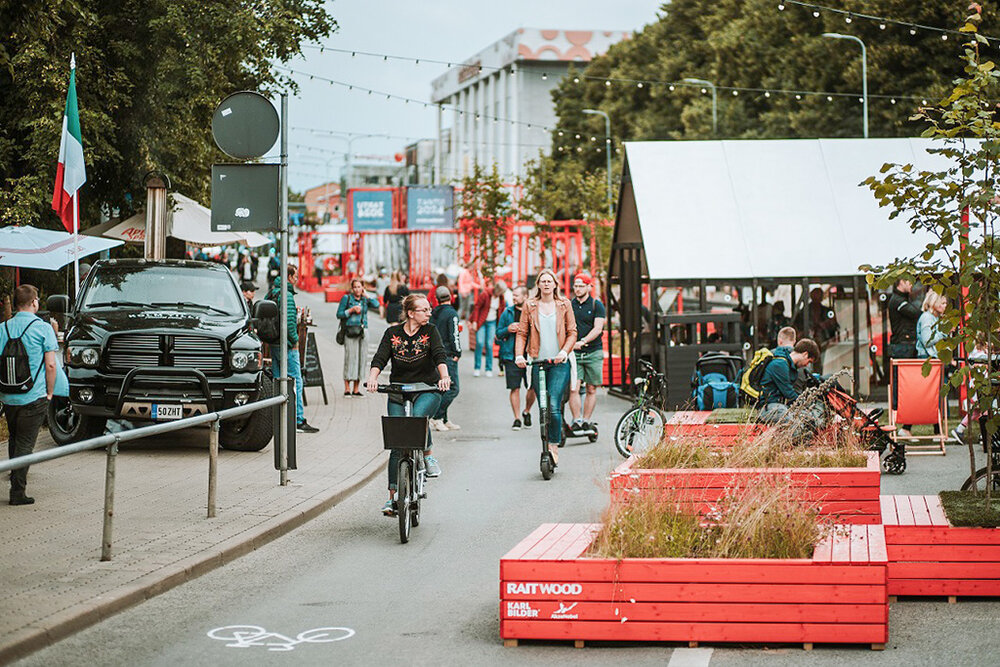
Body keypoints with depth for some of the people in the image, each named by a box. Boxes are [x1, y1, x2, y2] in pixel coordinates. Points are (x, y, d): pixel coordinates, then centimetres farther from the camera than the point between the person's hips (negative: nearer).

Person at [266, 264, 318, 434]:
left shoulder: (271, 293, 12)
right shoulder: (286, 295, -16)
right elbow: (289, 321, -23)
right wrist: (295, 340, -12)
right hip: (287, 345, -9)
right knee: (295, 381, -5)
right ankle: (298, 421, -4)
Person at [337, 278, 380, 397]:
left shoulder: (365, 299, 13)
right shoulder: (346, 298, 3)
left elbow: (376, 304, -6)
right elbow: (339, 314, 1)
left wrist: (366, 295, 2)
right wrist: (352, 310, -10)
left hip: (363, 332, 4)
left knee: (361, 357, 3)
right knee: (350, 358, -10)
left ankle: (356, 389, 8)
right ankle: (347, 389, -6)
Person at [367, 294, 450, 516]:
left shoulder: (430, 331, -1)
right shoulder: (392, 333, 0)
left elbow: (439, 355, -15)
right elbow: (380, 358, -9)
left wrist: (444, 376, -35)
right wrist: (373, 377, -29)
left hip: (427, 390, -1)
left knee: (418, 417, -33)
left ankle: (428, 456, -6)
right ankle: (393, 496, 1)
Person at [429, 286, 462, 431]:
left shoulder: (432, 314, 11)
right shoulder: (451, 313, -10)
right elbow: (454, 335, -15)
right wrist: (457, 353, -8)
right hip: (447, 356, -8)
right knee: (452, 389, -7)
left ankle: (444, 420, 15)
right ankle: (436, 417, -14)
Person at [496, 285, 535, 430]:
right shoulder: (507, 313, 8)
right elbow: (498, 334, 12)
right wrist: (508, 329, -9)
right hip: (511, 356, 0)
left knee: (533, 387, -1)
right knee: (515, 388, -3)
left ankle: (526, 412, 25)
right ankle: (517, 418, 7)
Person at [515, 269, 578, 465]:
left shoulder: (564, 304, 8)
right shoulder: (529, 305, 8)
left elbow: (572, 332, 6)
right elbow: (522, 332, 7)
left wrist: (564, 351, -11)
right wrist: (519, 355, -8)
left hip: (559, 363, -1)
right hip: (537, 362, 2)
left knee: (554, 406, -15)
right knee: (543, 408, 3)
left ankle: (554, 446, -7)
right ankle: (547, 447, 14)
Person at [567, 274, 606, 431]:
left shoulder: (597, 305, 1)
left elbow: (598, 328, -10)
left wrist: (583, 341, -23)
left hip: (593, 353, -1)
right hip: (574, 354, 1)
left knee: (591, 390, 3)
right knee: (573, 389, -12)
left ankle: (586, 421, 10)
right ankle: (576, 421, -11)